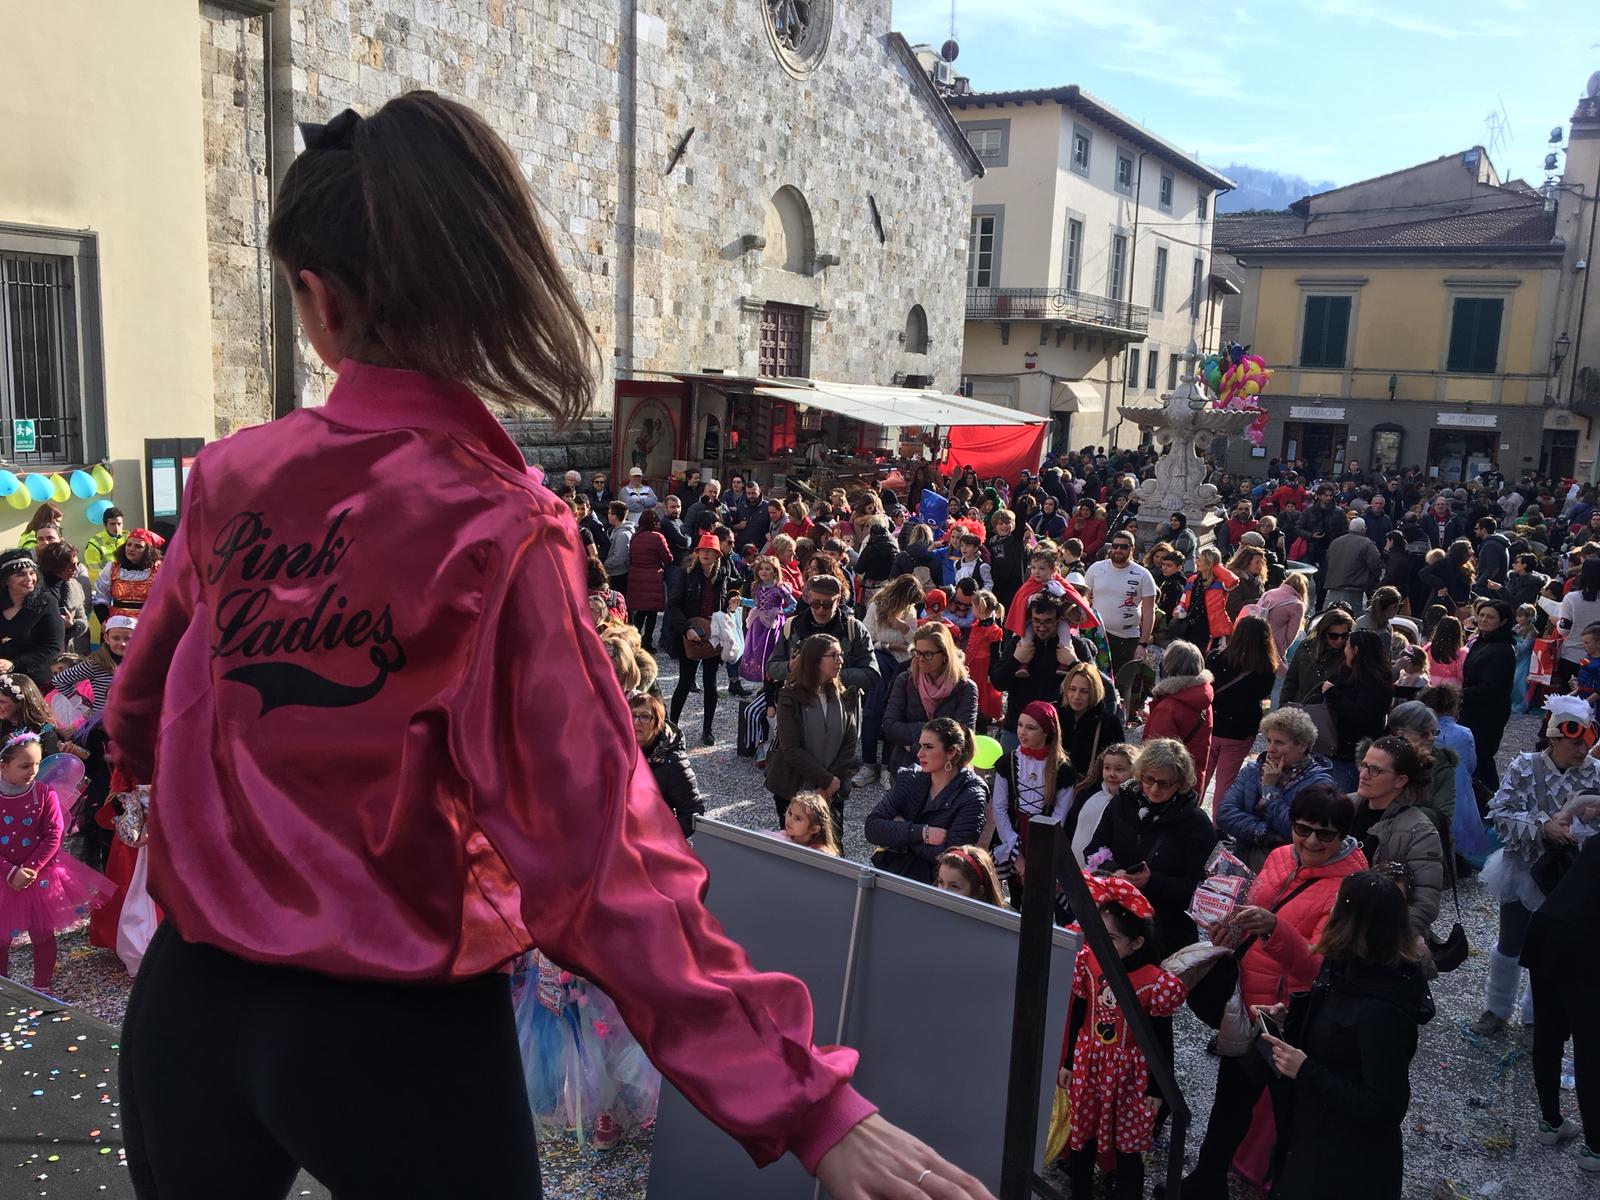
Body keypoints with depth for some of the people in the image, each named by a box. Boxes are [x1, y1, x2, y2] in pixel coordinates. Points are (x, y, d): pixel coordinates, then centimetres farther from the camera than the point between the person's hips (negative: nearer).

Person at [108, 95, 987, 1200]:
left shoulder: (229, 478, -6)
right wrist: (806, 1102, -22)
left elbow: (139, 728, 10)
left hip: (194, 995, 4)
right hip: (402, 1032, -4)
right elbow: (593, 853, -25)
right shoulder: (500, 530, -20)